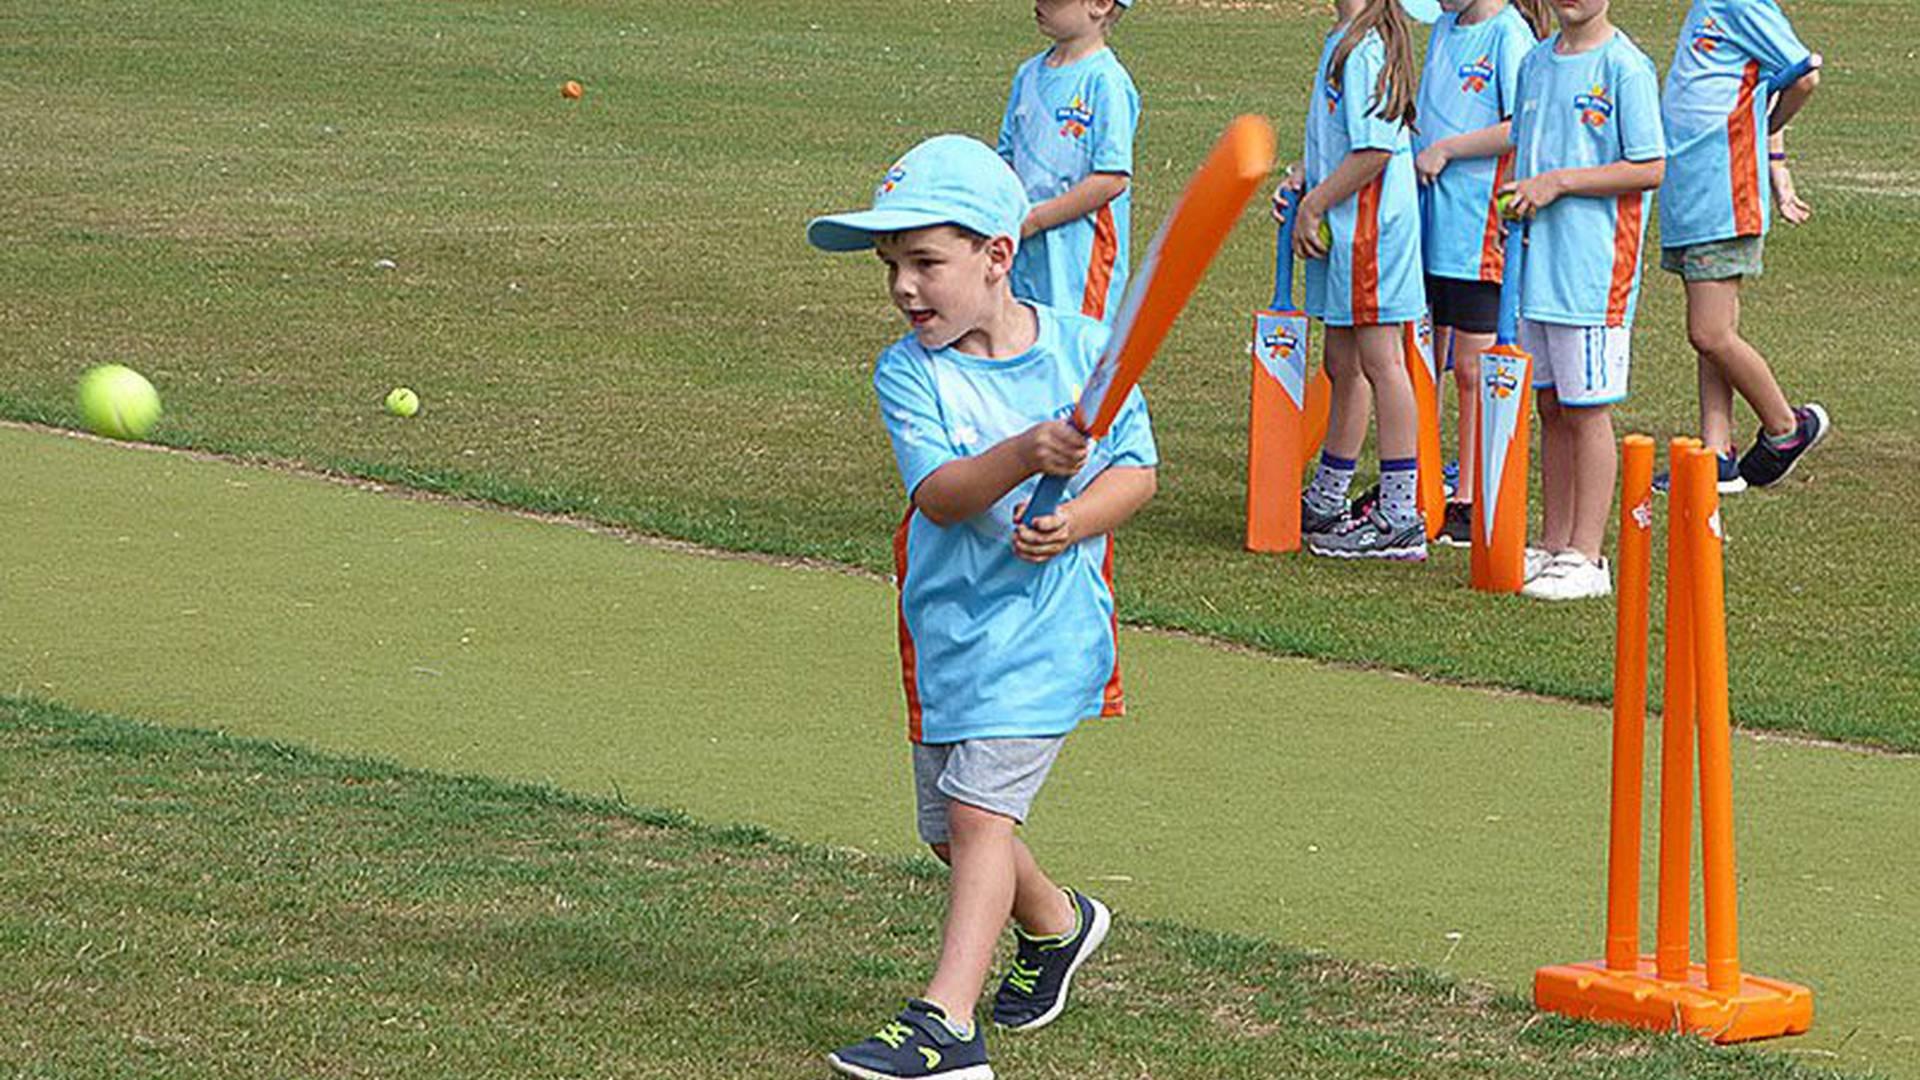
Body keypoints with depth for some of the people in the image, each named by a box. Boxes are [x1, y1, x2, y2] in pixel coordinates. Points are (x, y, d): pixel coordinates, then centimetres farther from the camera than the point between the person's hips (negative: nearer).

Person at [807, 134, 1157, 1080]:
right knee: (949, 826, 16)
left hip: (1047, 622, -4)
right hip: (946, 627, 4)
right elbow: (937, 493, -21)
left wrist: (1075, 521, -19)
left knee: (978, 808, -15)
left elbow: (1136, 468, 1)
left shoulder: (1084, 347, -5)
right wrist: (1024, 456, -39)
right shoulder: (908, 373, -7)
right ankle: (1056, 923, 46)